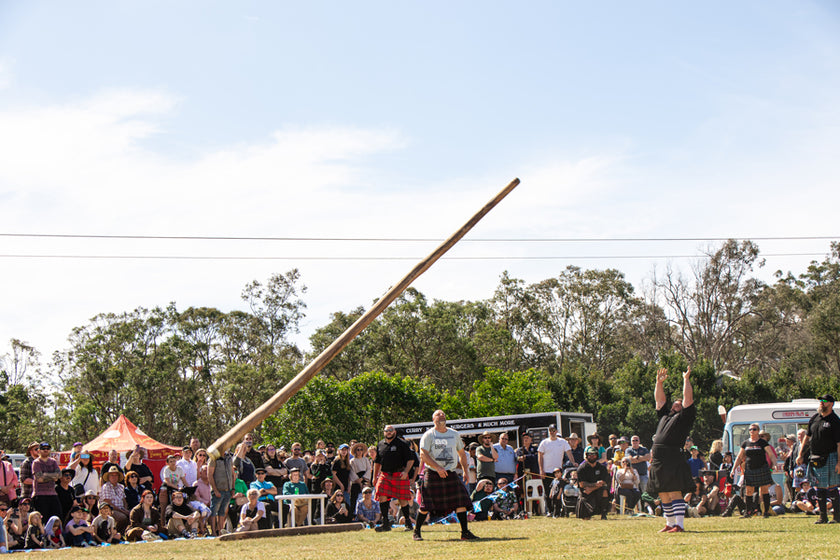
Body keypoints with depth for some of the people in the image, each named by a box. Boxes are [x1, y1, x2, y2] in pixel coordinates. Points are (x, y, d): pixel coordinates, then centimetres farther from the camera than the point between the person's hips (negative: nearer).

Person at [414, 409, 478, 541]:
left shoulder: (454, 434, 12)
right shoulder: (428, 435, -3)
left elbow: (462, 454, 23)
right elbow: (423, 455, -14)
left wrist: (465, 472, 14)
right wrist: (438, 467, -24)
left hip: (450, 474, 4)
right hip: (433, 475, -4)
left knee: (461, 501, -8)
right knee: (426, 506, -2)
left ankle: (465, 532, -5)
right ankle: (416, 532, 14)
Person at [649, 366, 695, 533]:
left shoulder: (684, 417, 5)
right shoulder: (665, 415, 23)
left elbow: (688, 398, -2)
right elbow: (659, 399, 29)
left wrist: (686, 379, 3)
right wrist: (659, 382, 22)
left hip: (673, 458, -7)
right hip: (658, 459, 7)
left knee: (674, 493, -11)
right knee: (663, 495, 10)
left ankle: (679, 525, -12)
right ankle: (670, 523, 17)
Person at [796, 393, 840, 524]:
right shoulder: (814, 418, 11)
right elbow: (807, 437, 20)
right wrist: (800, 454, 15)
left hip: (829, 458, -6)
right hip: (815, 458, 6)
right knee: (819, 488, 8)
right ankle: (823, 516, 15)